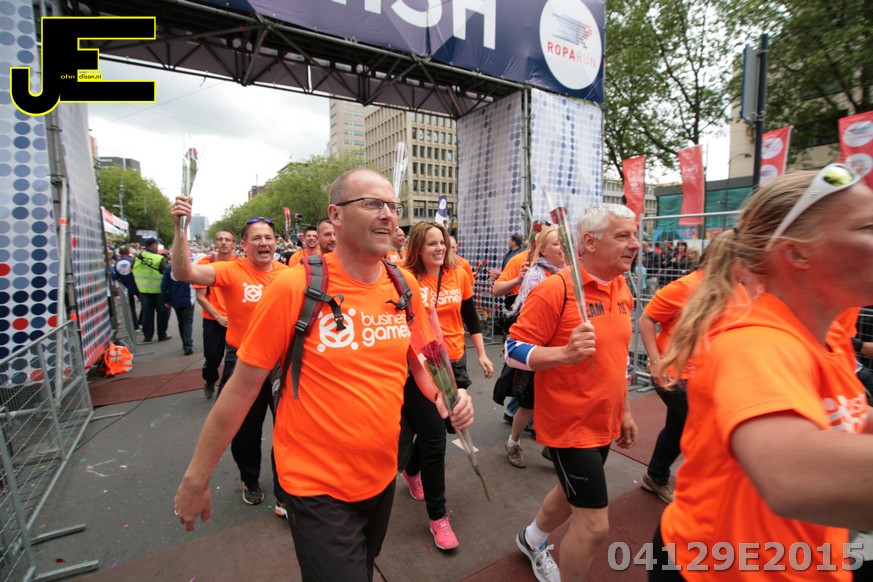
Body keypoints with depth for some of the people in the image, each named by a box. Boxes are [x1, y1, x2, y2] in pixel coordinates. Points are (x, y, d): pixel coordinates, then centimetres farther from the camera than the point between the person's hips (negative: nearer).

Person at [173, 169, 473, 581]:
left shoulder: (405, 288, -6)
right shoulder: (294, 288, -21)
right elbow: (241, 389, -13)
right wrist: (196, 479, -4)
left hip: (383, 476, 6)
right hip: (318, 488, -5)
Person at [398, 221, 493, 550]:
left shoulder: (459, 274, 0)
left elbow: (470, 316, 9)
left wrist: (482, 354, 9)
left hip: (453, 363, 4)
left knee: (431, 430, 20)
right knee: (435, 440, 1)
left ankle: (411, 471, 53)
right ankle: (438, 516, 22)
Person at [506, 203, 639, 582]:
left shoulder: (622, 289, 4)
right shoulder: (555, 289, -21)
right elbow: (514, 350, -19)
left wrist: (625, 411, 18)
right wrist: (565, 353, -34)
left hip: (604, 423, 8)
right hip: (569, 424, -8)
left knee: (572, 494, 26)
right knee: (594, 523, 0)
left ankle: (533, 540, 54)